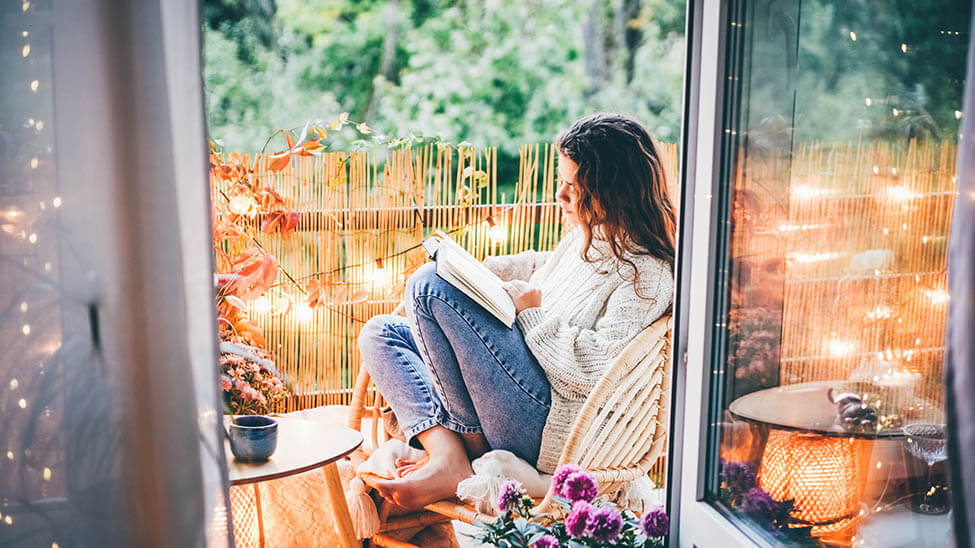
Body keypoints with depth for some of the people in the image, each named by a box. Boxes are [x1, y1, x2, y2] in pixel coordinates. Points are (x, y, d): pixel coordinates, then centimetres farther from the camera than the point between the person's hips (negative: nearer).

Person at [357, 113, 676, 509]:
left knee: (431, 284, -18)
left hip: (549, 424, -10)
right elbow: (540, 267, 34)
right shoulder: (586, 235, 14)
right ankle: (445, 454, -15)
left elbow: (602, 366, -24)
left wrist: (533, 306, -15)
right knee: (380, 333, 7)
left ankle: (471, 442, -7)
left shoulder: (645, 273, -13)